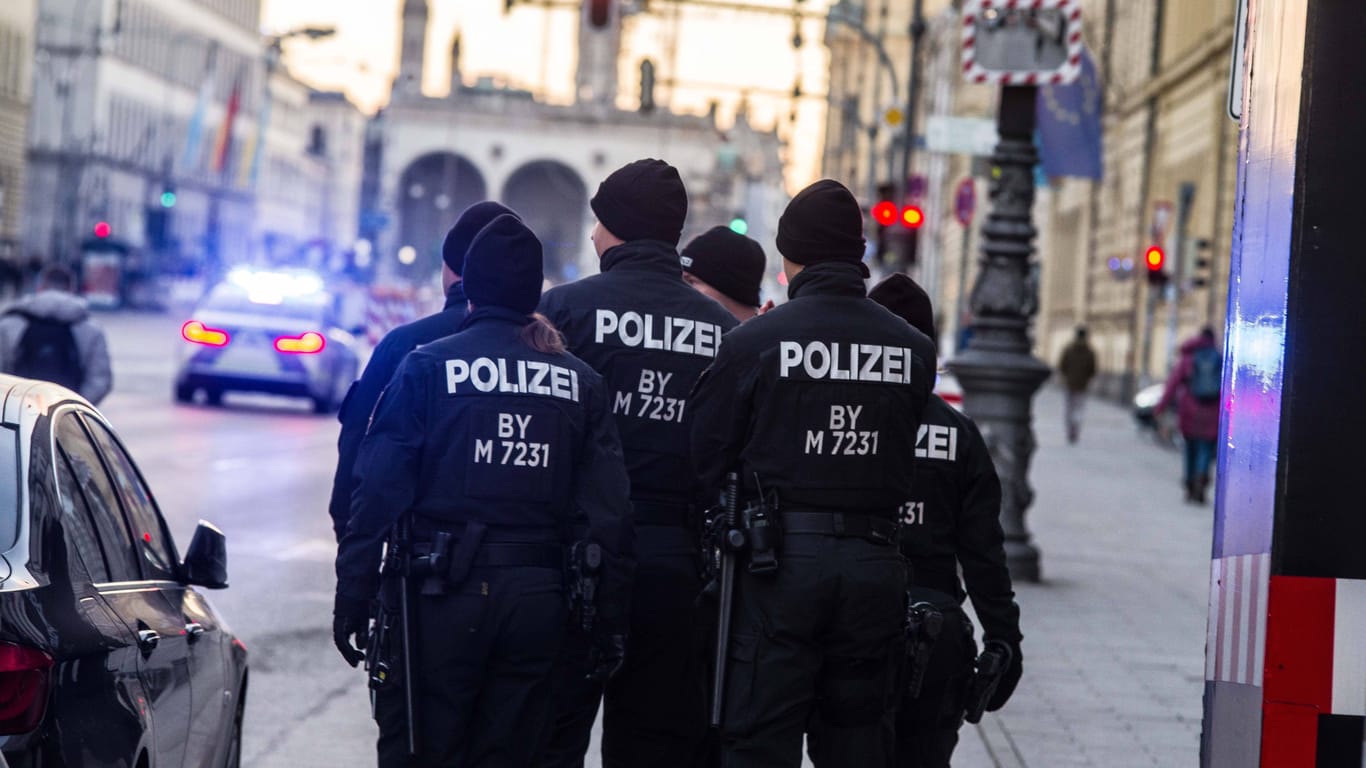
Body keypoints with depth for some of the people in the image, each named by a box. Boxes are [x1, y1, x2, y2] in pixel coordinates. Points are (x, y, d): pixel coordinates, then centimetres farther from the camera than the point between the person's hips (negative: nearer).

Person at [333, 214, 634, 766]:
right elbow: (610, 513, 4)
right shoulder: (582, 383, 6)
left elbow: (378, 492, -8)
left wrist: (352, 598, -3)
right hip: (537, 600, 3)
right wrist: (610, 622, 9)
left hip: (440, 596, -3)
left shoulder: (427, 366, -5)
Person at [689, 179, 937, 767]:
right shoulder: (913, 349, 3)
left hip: (780, 563, -3)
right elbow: (899, 455, 10)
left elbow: (705, 456, -2)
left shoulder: (753, 342, -7)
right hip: (875, 562, 3)